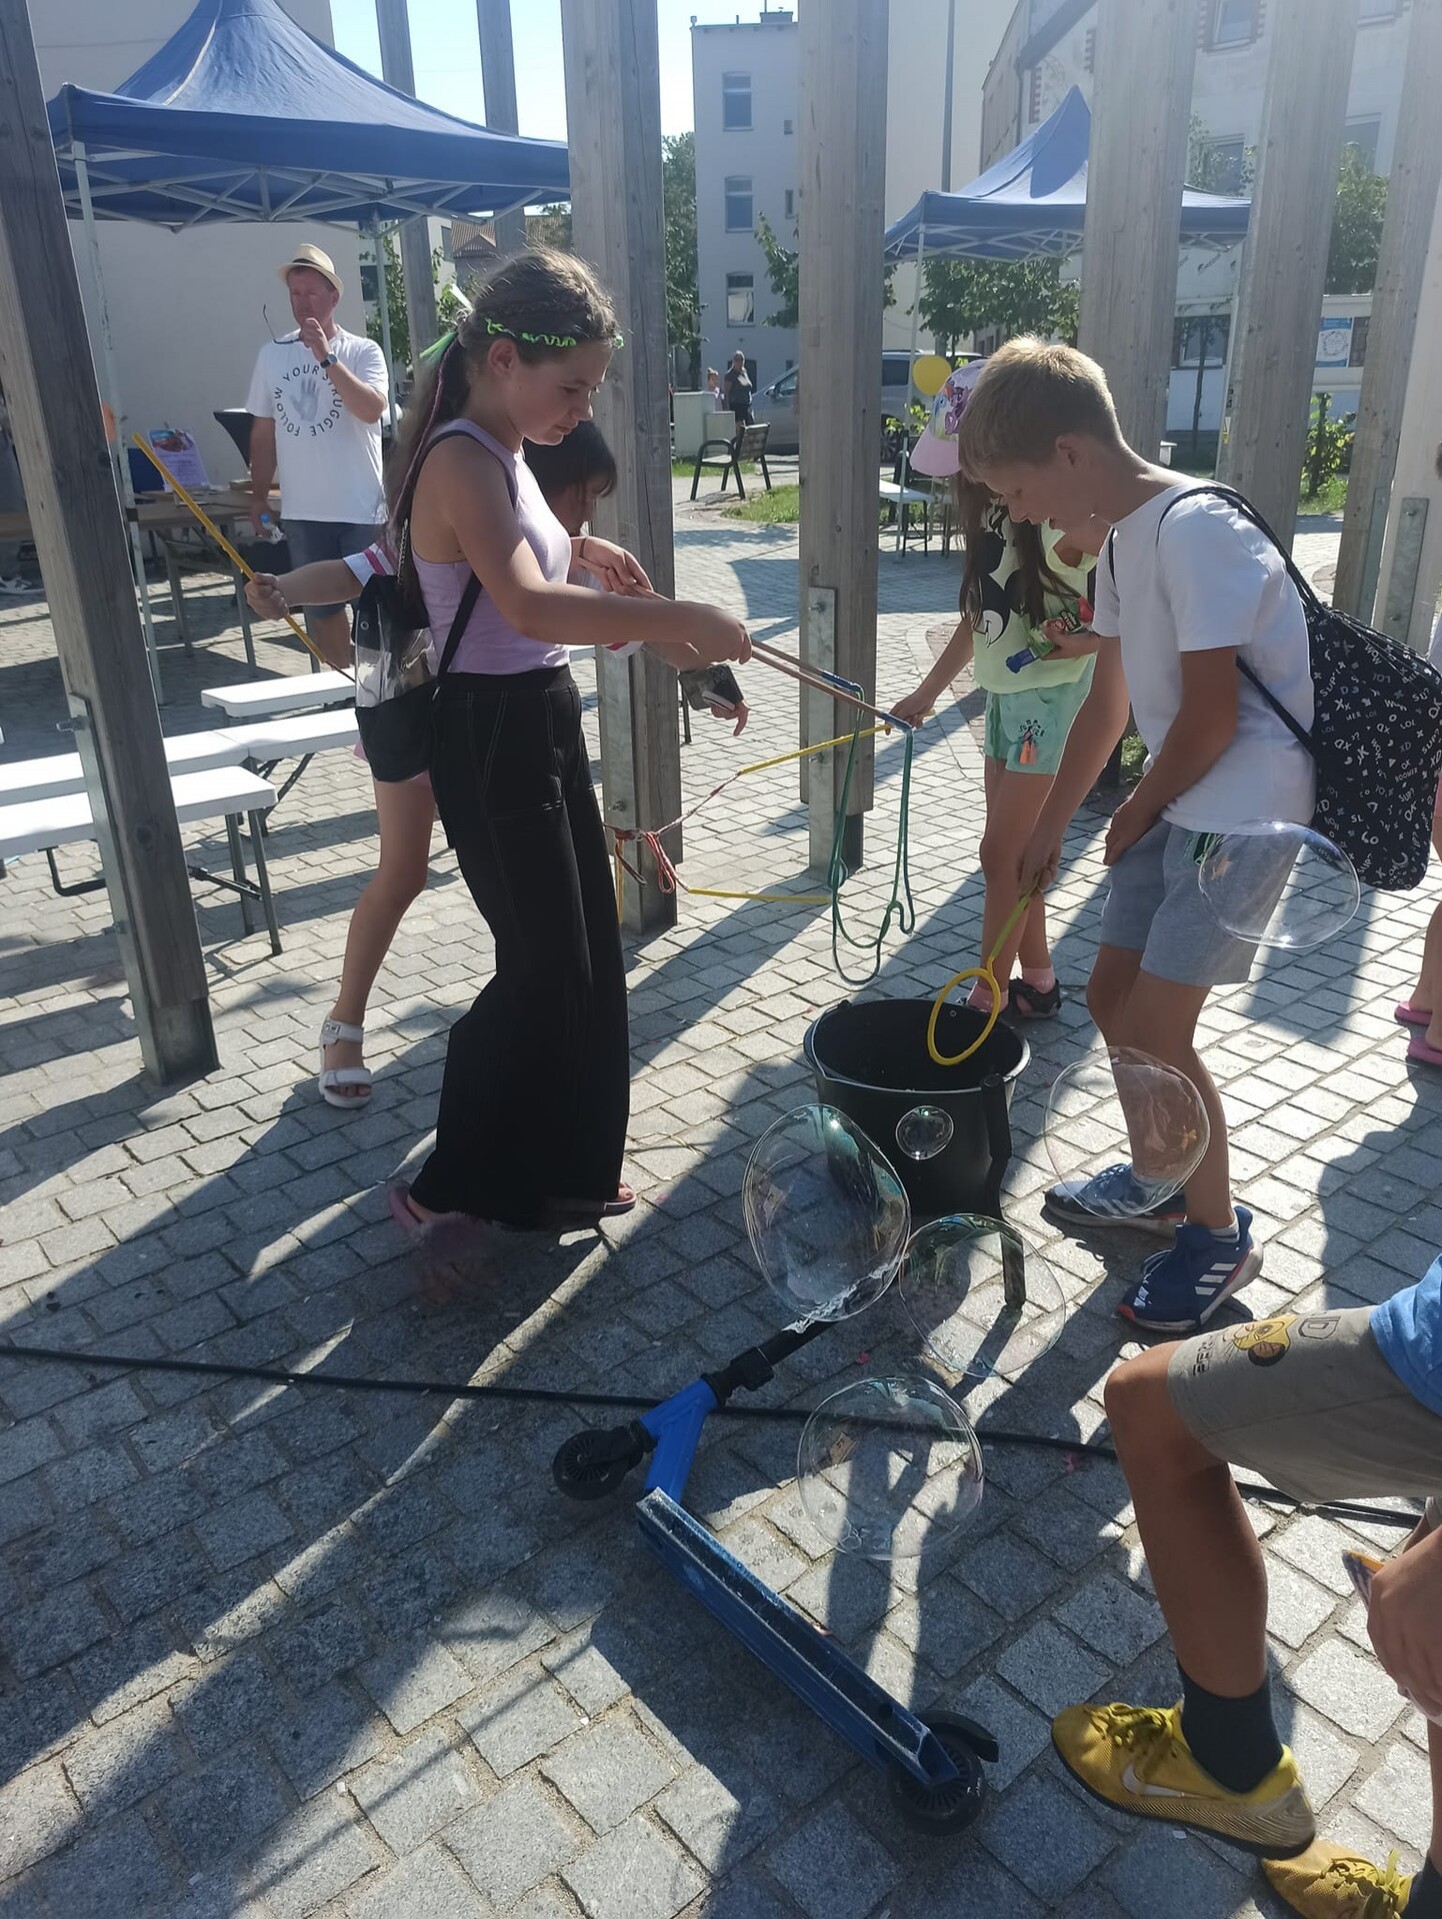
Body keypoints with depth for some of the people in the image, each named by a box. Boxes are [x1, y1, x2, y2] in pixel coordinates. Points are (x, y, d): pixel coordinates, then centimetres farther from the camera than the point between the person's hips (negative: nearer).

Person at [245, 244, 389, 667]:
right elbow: (263, 431, 12)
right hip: (302, 510, 4)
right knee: (319, 606, 13)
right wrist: (259, 495, 11)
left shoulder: (362, 351, -5)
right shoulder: (271, 354, 6)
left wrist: (326, 357, -24)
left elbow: (372, 410, -22)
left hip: (362, 507, -4)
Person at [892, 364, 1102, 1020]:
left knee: (1003, 854, -3)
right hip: (1005, 695, 8)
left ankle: (985, 1001, 10)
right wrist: (927, 692, 16)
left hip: (1054, 699, -8)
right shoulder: (993, 508, 5)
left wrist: (1081, 640, -28)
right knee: (1011, 853, 14)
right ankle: (1037, 981, 29)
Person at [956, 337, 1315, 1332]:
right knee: (1112, 996, 13)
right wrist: (1050, 827, 18)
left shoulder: (1195, 529, -20)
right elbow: (1108, 704, 16)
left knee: (1152, 1028, -8)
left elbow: (1210, 716, -20)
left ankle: (1220, 1235, 14)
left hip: (1242, 813, -9)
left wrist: (1136, 810, -4)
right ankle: (1155, 1179, 35)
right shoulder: (1121, 536, 10)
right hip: (1177, 805, 9)